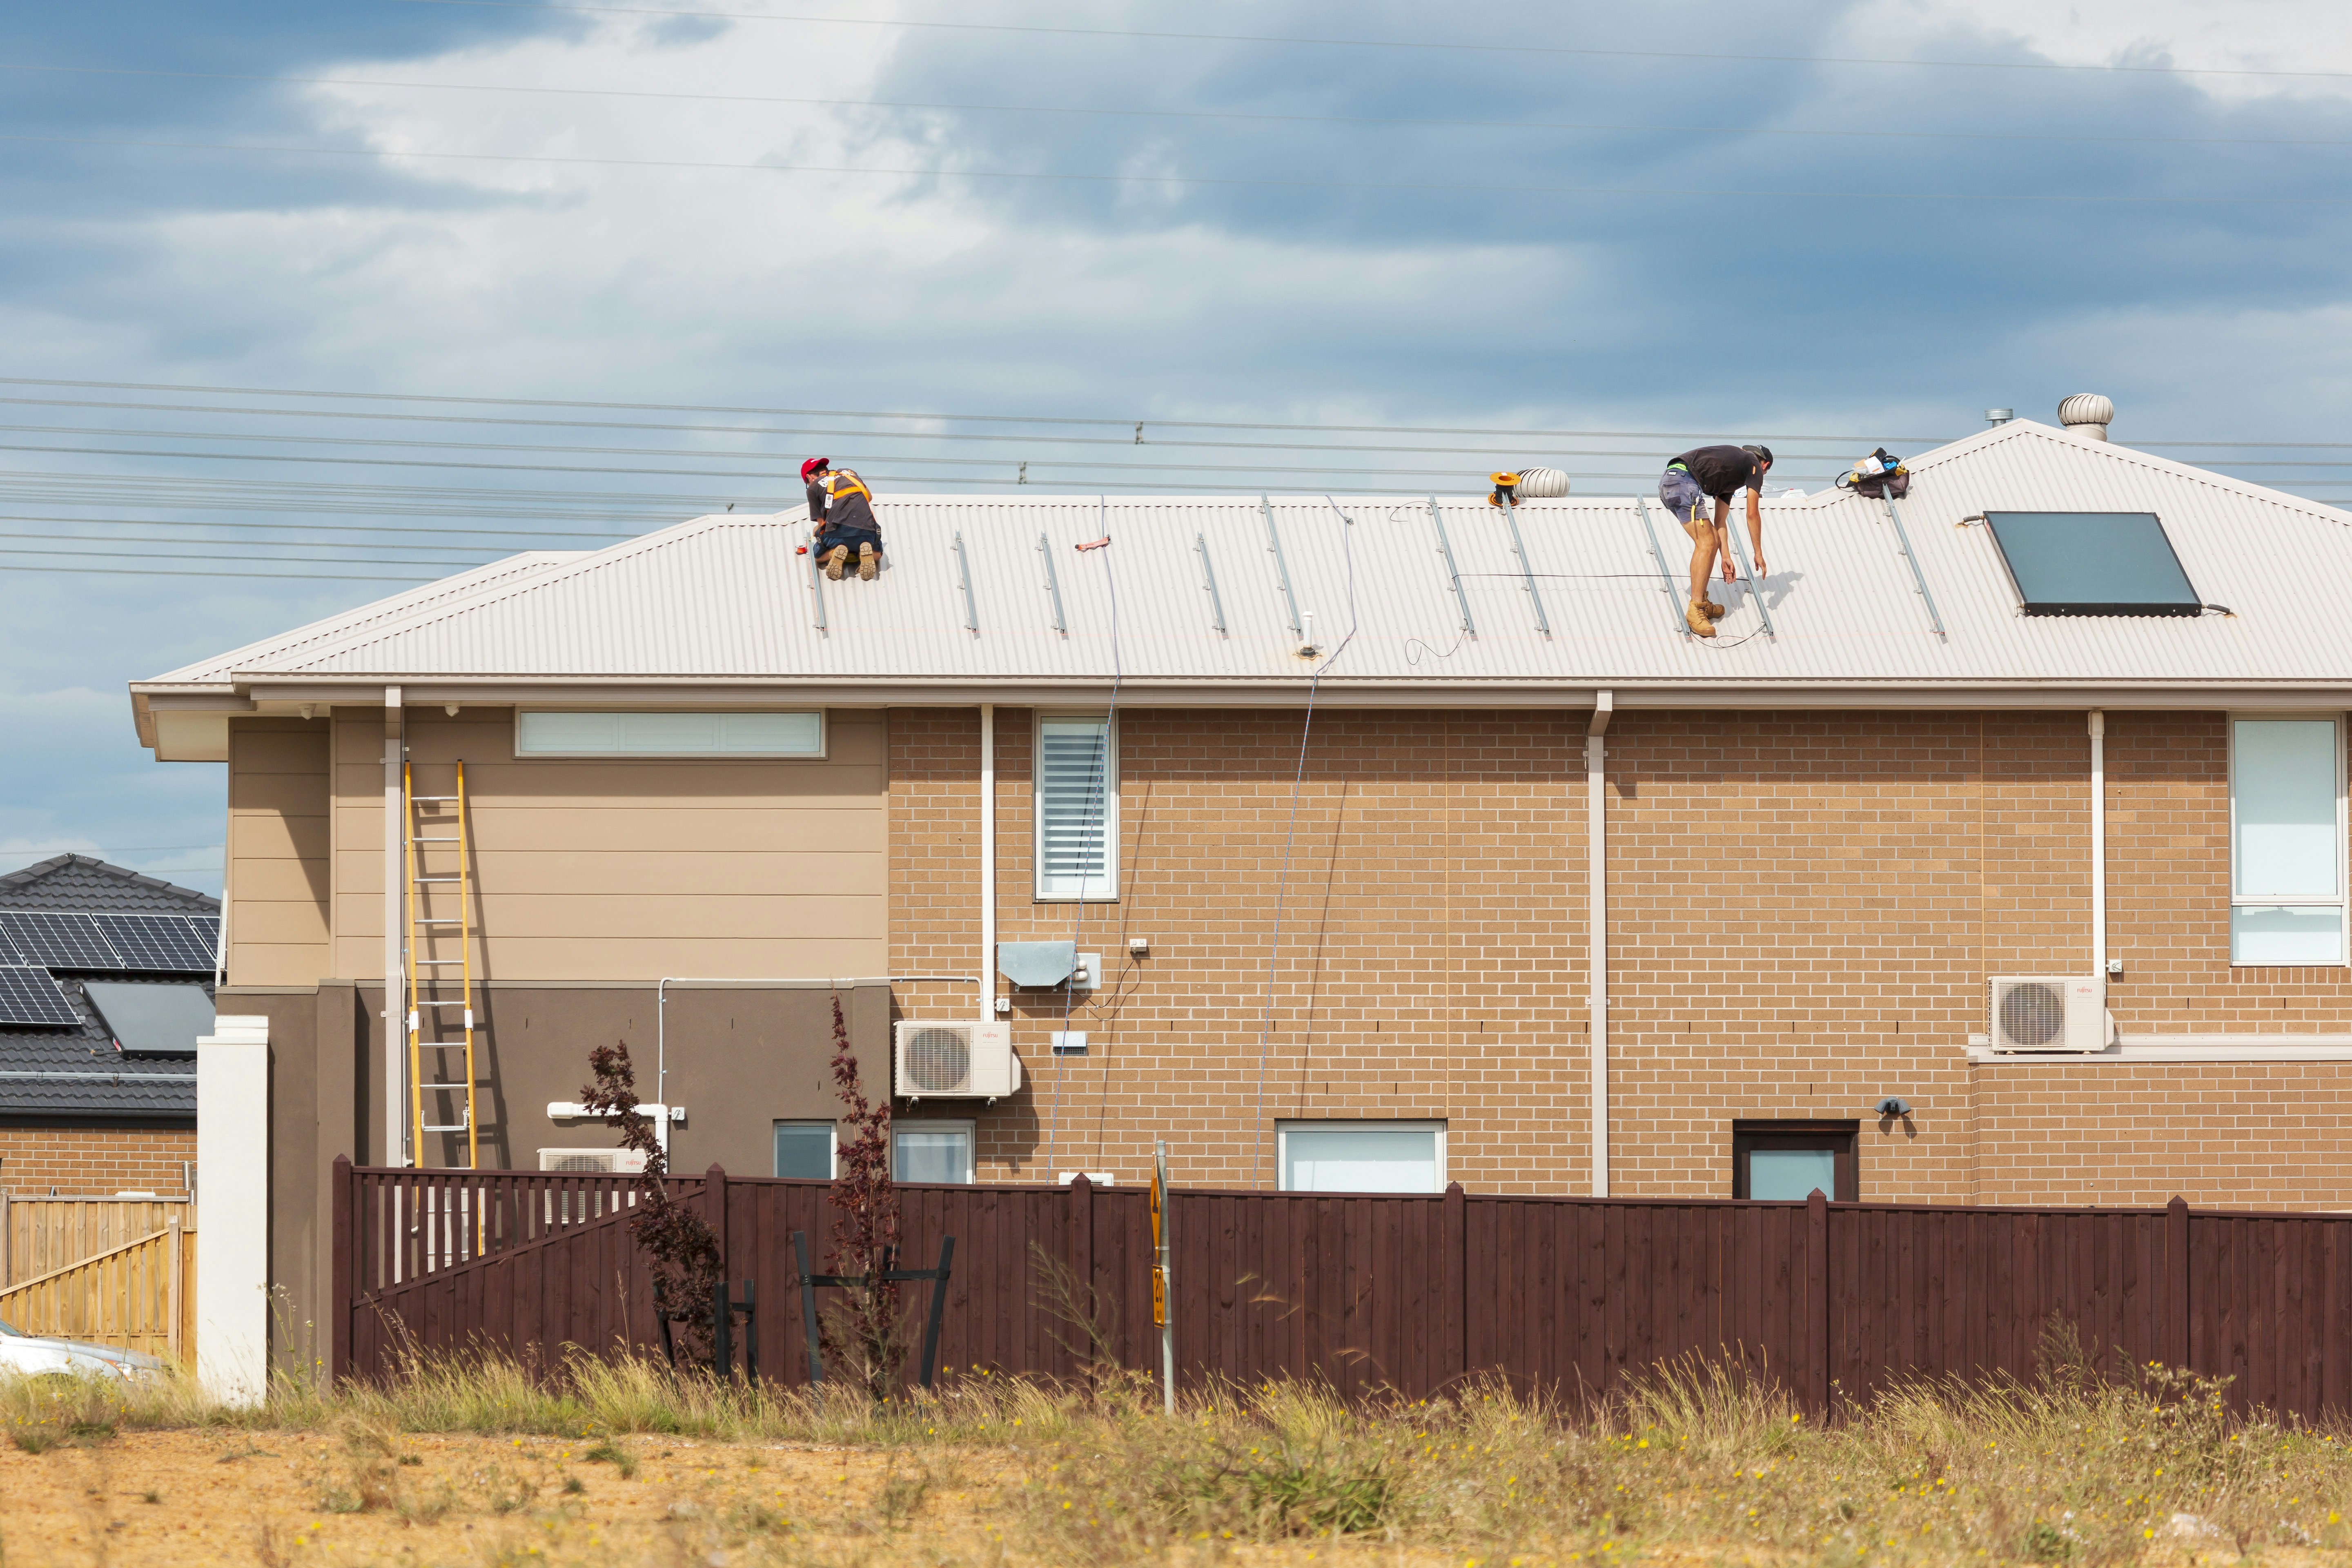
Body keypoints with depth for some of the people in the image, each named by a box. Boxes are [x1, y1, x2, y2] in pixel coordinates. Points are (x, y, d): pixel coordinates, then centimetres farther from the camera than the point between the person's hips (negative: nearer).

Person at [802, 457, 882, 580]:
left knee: (819, 556, 26)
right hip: (867, 529, 2)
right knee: (877, 555, 30)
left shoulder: (814, 487, 14)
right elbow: (870, 497, 42)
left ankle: (834, 553, -8)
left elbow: (821, 523, 11)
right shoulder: (849, 472, 26)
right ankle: (866, 552, -6)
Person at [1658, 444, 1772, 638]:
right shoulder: (1755, 466, 11)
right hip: (1684, 479, -9)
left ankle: (1702, 603, 19)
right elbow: (1753, 515, 8)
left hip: (1667, 483, 9)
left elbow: (1720, 521, 32)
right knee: (1706, 543, -11)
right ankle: (1695, 611, -16)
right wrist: (1759, 554, 15)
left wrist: (1726, 557, 29)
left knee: (1712, 540, 16)